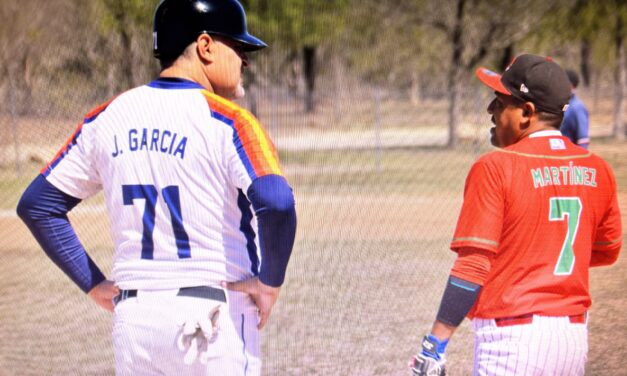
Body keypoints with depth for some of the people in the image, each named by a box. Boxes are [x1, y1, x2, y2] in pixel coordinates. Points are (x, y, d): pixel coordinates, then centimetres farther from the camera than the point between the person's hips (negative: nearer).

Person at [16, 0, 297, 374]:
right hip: (214, 316, -5)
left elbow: (36, 205, 13)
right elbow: (276, 203, -26)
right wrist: (270, 282, -11)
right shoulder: (225, 120, -9)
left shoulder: (109, 118, 9)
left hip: (132, 317, 6)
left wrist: (95, 284, 12)